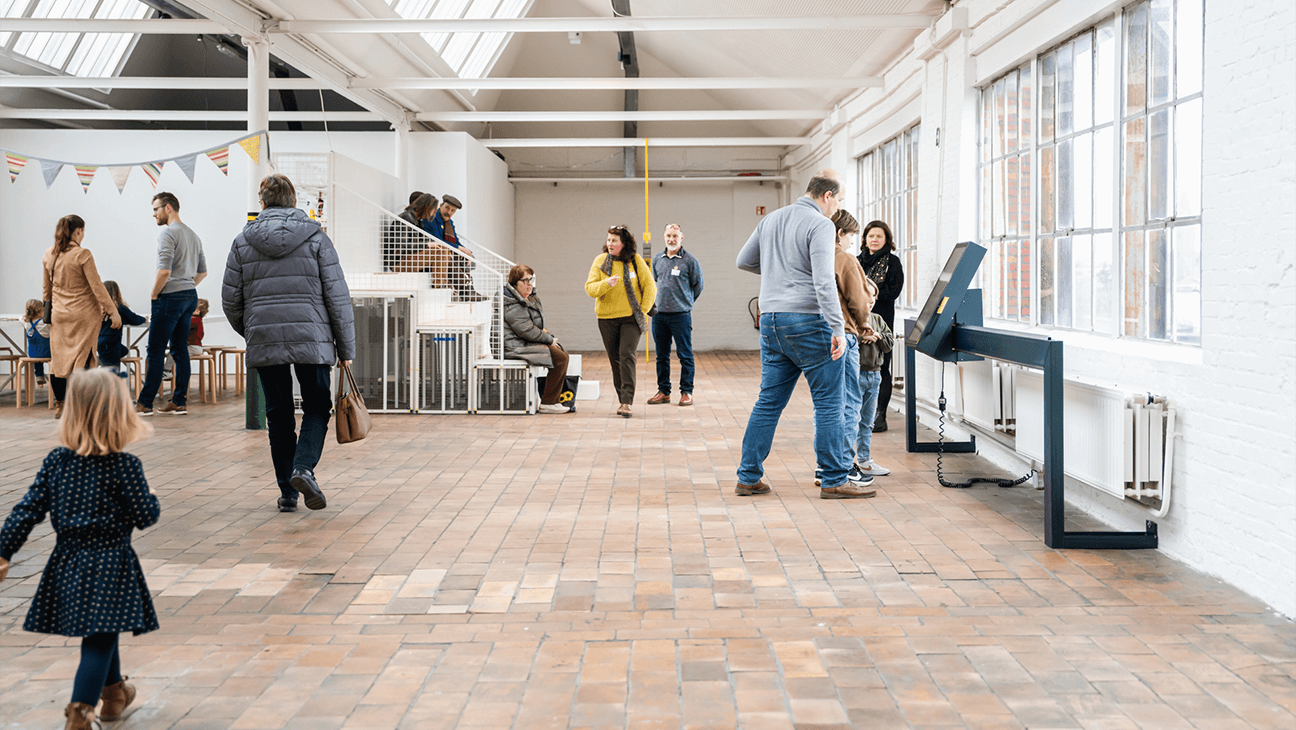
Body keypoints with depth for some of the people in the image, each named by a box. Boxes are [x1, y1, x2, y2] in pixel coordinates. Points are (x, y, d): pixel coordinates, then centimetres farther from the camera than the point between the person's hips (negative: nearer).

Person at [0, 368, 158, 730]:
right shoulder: (125, 466, -14)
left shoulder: (56, 461, -2)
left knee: (102, 632, 23)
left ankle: (115, 693, 42)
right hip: (110, 565, -6)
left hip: (68, 562, 6)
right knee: (100, 639, -1)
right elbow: (145, 516, -12)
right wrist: (151, 497, 10)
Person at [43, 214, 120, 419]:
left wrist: (48, 307, 27)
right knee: (81, 360, -1)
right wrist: (113, 311, -9)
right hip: (84, 314, -6)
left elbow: (46, 287, 14)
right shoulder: (82, 255, -13)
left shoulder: (49, 255, 5)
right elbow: (96, 286, -14)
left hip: (59, 315, 6)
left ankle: (59, 406, 15)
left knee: (58, 360, 9)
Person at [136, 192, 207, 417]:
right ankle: (179, 402, 9)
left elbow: (165, 271, -21)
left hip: (170, 297, -9)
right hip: (190, 296, 9)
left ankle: (145, 403, -1)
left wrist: (153, 295, -9)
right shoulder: (193, 235, 17)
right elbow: (202, 272, 20)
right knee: (180, 350, 9)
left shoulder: (168, 233, -12)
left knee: (156, 351, -4)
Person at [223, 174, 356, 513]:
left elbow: (231, 300, 8)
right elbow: (338, 296, -3)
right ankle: (304, 467, -12)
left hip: (264, 343, 2)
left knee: (278, 414, 12)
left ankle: (287, 492, 13)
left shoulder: (243, 242, 6)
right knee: (317, 407, 12)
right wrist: (346, 347, 3)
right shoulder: (315, 238, -1)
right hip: (312, 339, -2)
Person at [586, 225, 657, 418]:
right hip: (607, 319, 3)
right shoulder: (600, 261, 2)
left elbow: (650, 287, 5)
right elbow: (589, 288, -4)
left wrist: (643, 310, -2)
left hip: (631, 318, -2)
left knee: (627, 356, -14)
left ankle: (627, 402, -16)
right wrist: (606, 283, -23)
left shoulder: (635, 260, -1)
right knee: (615, 359, 6)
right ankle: (623, 400, 17)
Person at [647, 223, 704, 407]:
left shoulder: (689, 260, -4)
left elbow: (698, 286, 6)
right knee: (661, 355, 10)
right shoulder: (657, 259, 9)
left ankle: (686, 392, 6)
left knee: (685, 355, -1)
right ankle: (663, 391, 18)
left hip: (680, 315, -4)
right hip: (659, 314, 4)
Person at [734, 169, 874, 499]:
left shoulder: (770, 220, 14)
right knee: (829, 402, 0)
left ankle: (748, 478, 13)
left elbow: (744, 261, 26)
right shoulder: (820, 225, -10)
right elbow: (823, 281, -20)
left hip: (770, 321, 8)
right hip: (807, 322, -8)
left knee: (769, 401, 11)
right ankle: (834, 480, 4)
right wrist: (838, 329, -21)